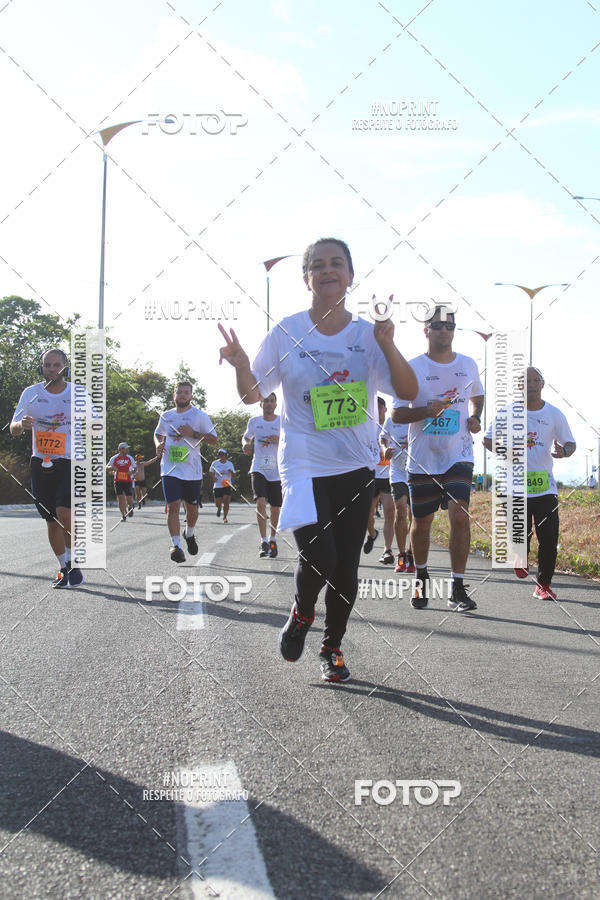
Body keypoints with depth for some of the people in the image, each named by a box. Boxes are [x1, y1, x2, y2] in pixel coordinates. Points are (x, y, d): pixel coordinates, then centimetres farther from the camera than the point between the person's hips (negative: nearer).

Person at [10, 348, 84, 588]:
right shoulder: (30, 393, 5)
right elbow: (13, 430, 7)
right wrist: (22, 424, -15)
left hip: (70, 462, -3)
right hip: (40, 464, 3)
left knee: (64, 513, -20)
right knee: (51, 520, 7)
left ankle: (74, 561, 0)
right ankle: (64, 569, 21)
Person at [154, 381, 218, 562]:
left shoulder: (200, 415, 0)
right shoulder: (166, 416, 10)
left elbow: (213, 439, 0)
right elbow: (158, 433, 27)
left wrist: (193, 433, -15)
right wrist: (158, 445, 4)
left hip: (192, 470, -1)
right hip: (170, 470, 1)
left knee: (191, 507, 12)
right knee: (173, 506, -12)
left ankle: (189, 534, 41)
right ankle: (176, 546, -12)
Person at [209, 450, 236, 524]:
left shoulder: (230, 464, 5)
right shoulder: (215, 463, 4)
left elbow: (233, 475, 8)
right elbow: (211, 471, 15)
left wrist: (231, 472, -15)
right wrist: (213, 477, -6)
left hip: (227, 485, 0)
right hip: (217, 485, 0)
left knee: (226, 501, -14)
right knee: (218, 503, -2)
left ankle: (225, 517, 0)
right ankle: (219, 508, 37)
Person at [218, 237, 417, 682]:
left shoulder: (368, 334, 1)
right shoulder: (287, 332, -1)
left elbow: (408, 392, -4)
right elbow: (253, 394, 4)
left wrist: (388, 345, -18)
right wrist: (241, 365, -17)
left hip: (357, 466, 3)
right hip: (304, 464, -2)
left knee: (346, 566, 5)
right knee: (318, 556, -20)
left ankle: (332, 647, 28)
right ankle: (302, 613, 15)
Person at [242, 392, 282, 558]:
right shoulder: (254, 422, 4)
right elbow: (246, 437, 21)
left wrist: (279, 441, -20)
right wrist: (245, 444, -2)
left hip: (277, 471, 0)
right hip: (258, 469, 0)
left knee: (275, 508, 8)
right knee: (260, 502, -20)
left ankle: (273, 539, 29)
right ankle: (263, 541, -17)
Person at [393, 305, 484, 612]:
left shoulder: (468, 365, 6)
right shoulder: (412, 367, -4)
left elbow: (477, 397, 25)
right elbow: (397, 414, -4)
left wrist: (475, 418, 4)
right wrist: (426, 411, -22)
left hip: (459, 455, 1)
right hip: (422, 458, -1)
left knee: (459, 513, -16)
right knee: (421, 521, 9)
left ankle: (458, 589, -9)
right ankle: (421, 578, 35)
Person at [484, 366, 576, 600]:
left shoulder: (554, 415, 4)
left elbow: (570, 443, 11)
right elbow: (487, 440, 8)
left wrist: (564, 451, -14)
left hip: (545, 486, 1)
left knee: (549, 539, -5)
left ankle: (543, 585, 10)